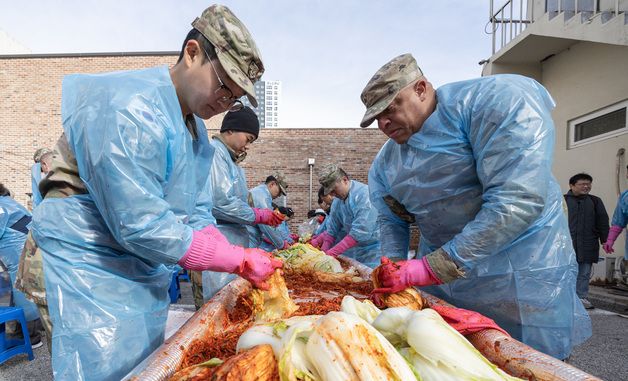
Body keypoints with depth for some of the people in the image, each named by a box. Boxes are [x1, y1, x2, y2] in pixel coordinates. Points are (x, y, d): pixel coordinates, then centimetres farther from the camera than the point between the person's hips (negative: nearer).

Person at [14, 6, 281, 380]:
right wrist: (238, 259, -23)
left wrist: (244, 265, -9)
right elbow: (139, 227, -28)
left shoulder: (196, 128, 5)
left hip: (146, 277, 9)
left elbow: (197, 213, 5)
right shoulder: (128, 107, -24)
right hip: (86, 274, -8)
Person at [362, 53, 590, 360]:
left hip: (520, 279, -5)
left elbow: (519, 199, -28)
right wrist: (395, 269, -9)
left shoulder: (495, 101, -19)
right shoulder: (384, 162, 3)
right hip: (438, 279, 6)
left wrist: (429, 268, -28)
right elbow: (391, 221, 11)